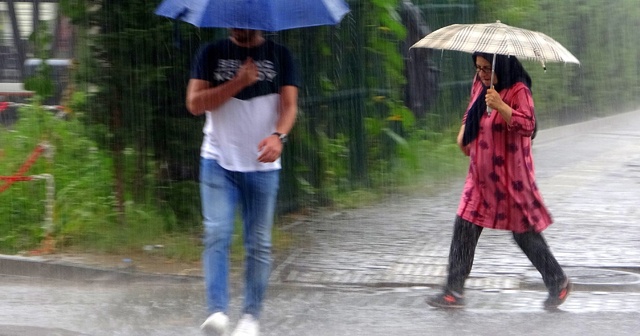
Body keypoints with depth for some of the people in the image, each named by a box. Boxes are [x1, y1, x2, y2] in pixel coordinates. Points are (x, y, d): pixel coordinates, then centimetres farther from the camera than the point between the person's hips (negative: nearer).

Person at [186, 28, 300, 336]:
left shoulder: (279, 56, 5)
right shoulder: (212, 54, 5)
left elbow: (289, 105, -4)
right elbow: (195, 103, -3)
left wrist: (278, 135, -25)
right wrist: (238, 83, -13)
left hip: (263, 165, 1)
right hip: (219, 162, -1)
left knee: (259, 244, 3)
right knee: (216, 235, -15)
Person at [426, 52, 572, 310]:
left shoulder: (518, 90, -14)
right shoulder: (479, 84, 8)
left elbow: (527, 124, -25)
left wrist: (500, 106, -36)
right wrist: (463, 131, 8)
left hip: (510, 174, -7)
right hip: (481, 174, 7)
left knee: (524, 231, 2)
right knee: (464, 228, 0)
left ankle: (558, 282, 19)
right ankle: (454, 291, 3)